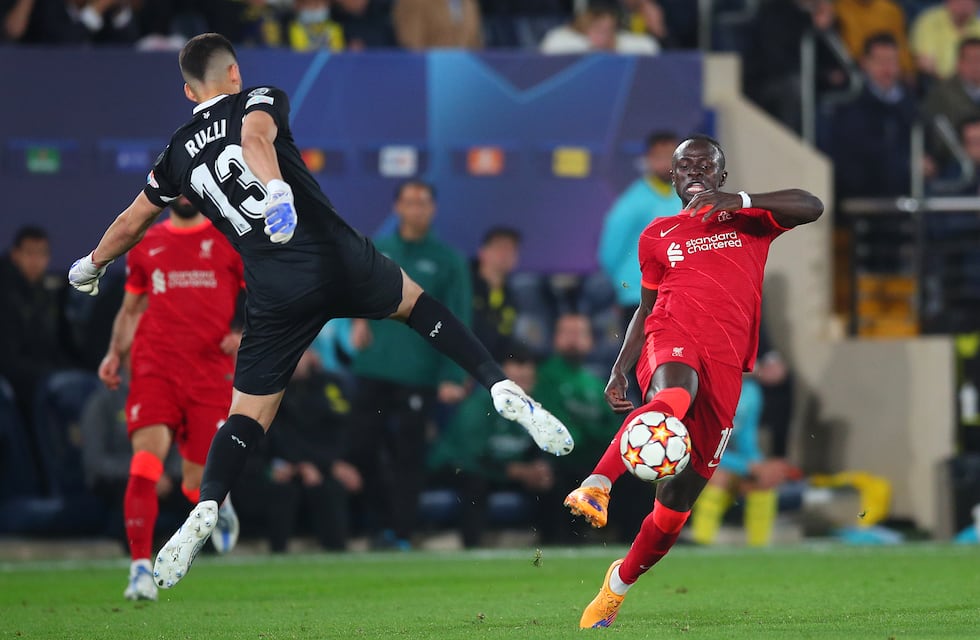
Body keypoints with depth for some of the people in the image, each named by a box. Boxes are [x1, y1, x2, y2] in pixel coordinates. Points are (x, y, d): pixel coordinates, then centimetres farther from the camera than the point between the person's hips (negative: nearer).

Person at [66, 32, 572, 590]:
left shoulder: (179, 154, 15)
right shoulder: (261, 101, 6)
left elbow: (133, 222, 27)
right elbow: (255, 136, -19)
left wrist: (92, 266, 46)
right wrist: (277, 189, -39)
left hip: (277, 291, 1)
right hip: (340, 257, -1)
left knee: (249, 412, 8)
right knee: (417, 303, 26)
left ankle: (205, 512, -13)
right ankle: (504, 390, 12)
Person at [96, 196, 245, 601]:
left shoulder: (231, 240, 5)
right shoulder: (145, 245, 13)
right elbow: (130, 309, 24)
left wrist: (249, 336, -13)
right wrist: (115, 353, 8)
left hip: (211, 377, -1)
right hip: (154, 370, 1)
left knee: (197, 487, -1)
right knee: (144, 464, -20)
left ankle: (218, 503, 38)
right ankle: (141, 568, -15)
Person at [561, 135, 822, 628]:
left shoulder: (748, 220, 16)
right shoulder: (658, 236, 22)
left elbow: (811, 207, -1)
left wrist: (740, 200, -15)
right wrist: (619, 369, 13)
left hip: (725, 359, 1)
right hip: (672, 334, -1)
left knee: (681, 493, -1)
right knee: (674, 394, -41)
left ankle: (620, 582, 19)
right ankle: (596, 487, -57)